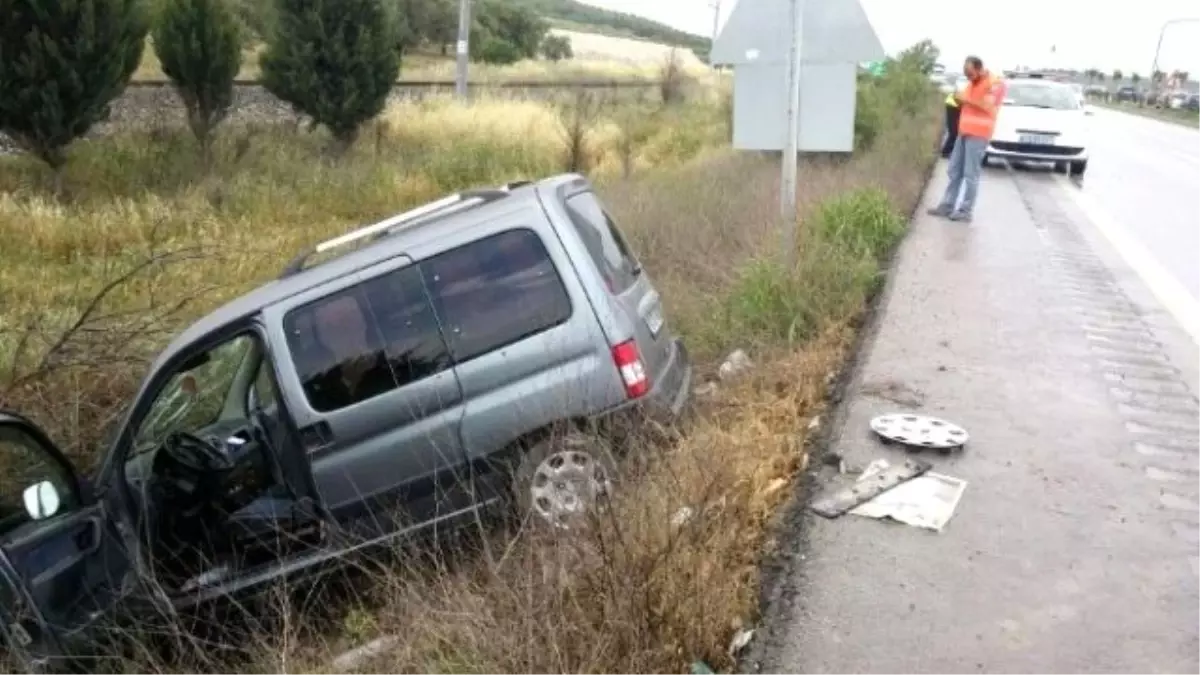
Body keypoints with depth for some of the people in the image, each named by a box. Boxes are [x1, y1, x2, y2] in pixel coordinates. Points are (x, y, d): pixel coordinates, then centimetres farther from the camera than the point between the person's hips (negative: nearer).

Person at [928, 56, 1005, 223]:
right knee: (954, 171, 9)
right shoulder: (972, 83, 17)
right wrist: (960, 99, 2)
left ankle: (966, 211, -5)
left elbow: (988, 107, -18)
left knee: (970, 174, -8)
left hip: (978, 134, -8)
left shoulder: (995, 83, -8)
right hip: (964, 131, 8)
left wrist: (966, 99, -17)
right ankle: (947, 205, 14)